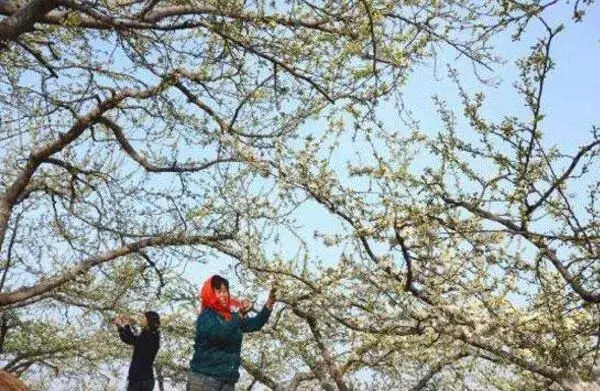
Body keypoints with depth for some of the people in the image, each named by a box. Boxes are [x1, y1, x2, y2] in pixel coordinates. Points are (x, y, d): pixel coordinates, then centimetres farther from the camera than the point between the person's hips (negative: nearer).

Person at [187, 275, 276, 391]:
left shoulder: (231, 317, 12)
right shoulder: (206, 316, -7)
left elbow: (254, 324, 7)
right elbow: (220, 334, -25)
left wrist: (269, 305, -6)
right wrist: (241, 314, -35)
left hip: (228, 380, 6)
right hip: (204, 377, -6)